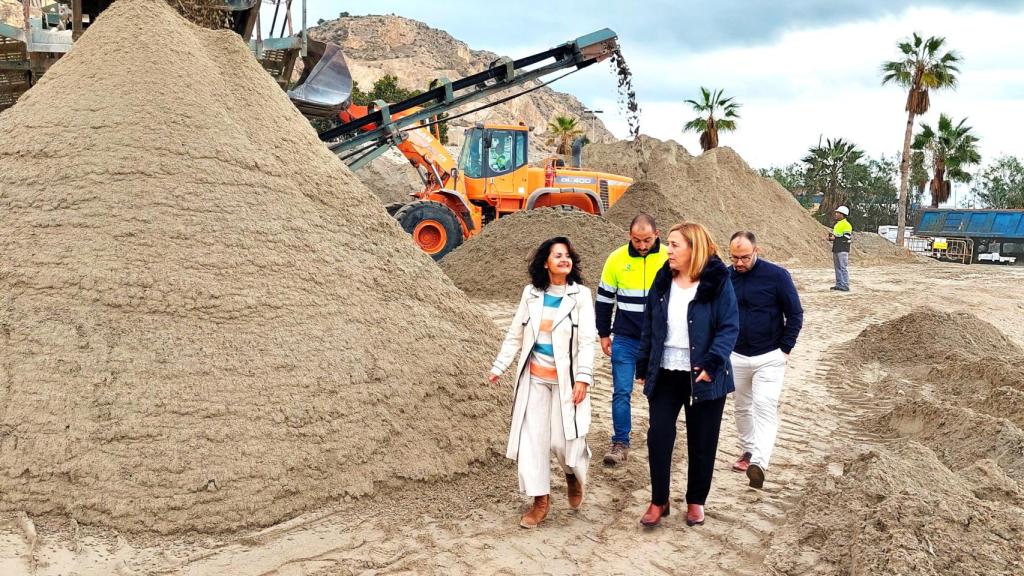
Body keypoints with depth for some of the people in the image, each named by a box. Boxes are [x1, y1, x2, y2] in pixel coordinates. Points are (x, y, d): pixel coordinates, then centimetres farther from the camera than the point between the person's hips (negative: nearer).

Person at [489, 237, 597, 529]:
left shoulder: (580, 295, -6)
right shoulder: (531, 293, 2)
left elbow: (587, 340, -9)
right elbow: (515, 334, 9)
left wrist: (583, 378, -16)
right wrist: (499, 367, 7)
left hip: (565, 379, -3)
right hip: (534, 378, 3)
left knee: (564, 439, -2)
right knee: (532, 437, 2)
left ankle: (574, 475, 33)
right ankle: (541, 501, 15)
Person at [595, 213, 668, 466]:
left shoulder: (668, 259, -6)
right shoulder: (616, 259, -4)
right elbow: (604, 298, 6)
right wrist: (604, 334, 7)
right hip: (625, 339, 0)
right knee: (621, 391, -1)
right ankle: (620, 444, 7)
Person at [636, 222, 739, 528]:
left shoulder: (717, 282, -10)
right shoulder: (663, 281, 4)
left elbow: (729, 327, -13)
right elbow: (649, 327, 9)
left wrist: (711, 364, -24)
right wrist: (643, 367, 9)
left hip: (703, 376, -3)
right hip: (665, 374, 4)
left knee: (702, 442, 9)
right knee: (658, 435, 0)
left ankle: (696, 501, 27)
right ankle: (658, 500, 16)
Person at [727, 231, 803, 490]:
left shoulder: (776, 275, -11)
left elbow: (795, 315, -4)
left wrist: (785, 349, -7)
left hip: (769, 357, -4)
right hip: (736, 357, 4)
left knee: (765, 407, -14)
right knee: (742, 408, 15)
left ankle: (759, 464, -21)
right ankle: (747, 451, 32)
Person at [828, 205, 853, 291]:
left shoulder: (846, 225, -10)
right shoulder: (837, 224, 19)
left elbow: (847, 238, -17)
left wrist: (835, 238, -18)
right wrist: (831, 236, 11)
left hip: (843, 250, -10)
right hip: (836, 249, 10)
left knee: (843, 268, -10)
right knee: (837, 267, 12)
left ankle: (845, 286, -9)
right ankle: (839, 284, 18)